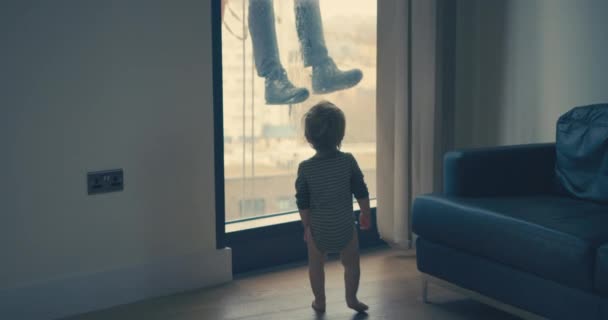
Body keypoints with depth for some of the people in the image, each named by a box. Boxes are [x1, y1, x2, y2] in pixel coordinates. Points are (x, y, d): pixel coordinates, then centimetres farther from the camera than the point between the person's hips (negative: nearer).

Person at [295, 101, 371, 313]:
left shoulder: (305, 168, -13)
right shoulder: (348, 161, -11)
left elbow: (302, 202, -7)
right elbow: (361, 193, -5)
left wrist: (306, 226, 4)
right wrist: (365, 215, 9)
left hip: (318, 228, 0)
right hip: (345, 227, 0)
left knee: (316, 264, 17)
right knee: (351, 263, 18)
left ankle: (319, 301, 26)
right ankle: (351, 298, 24)